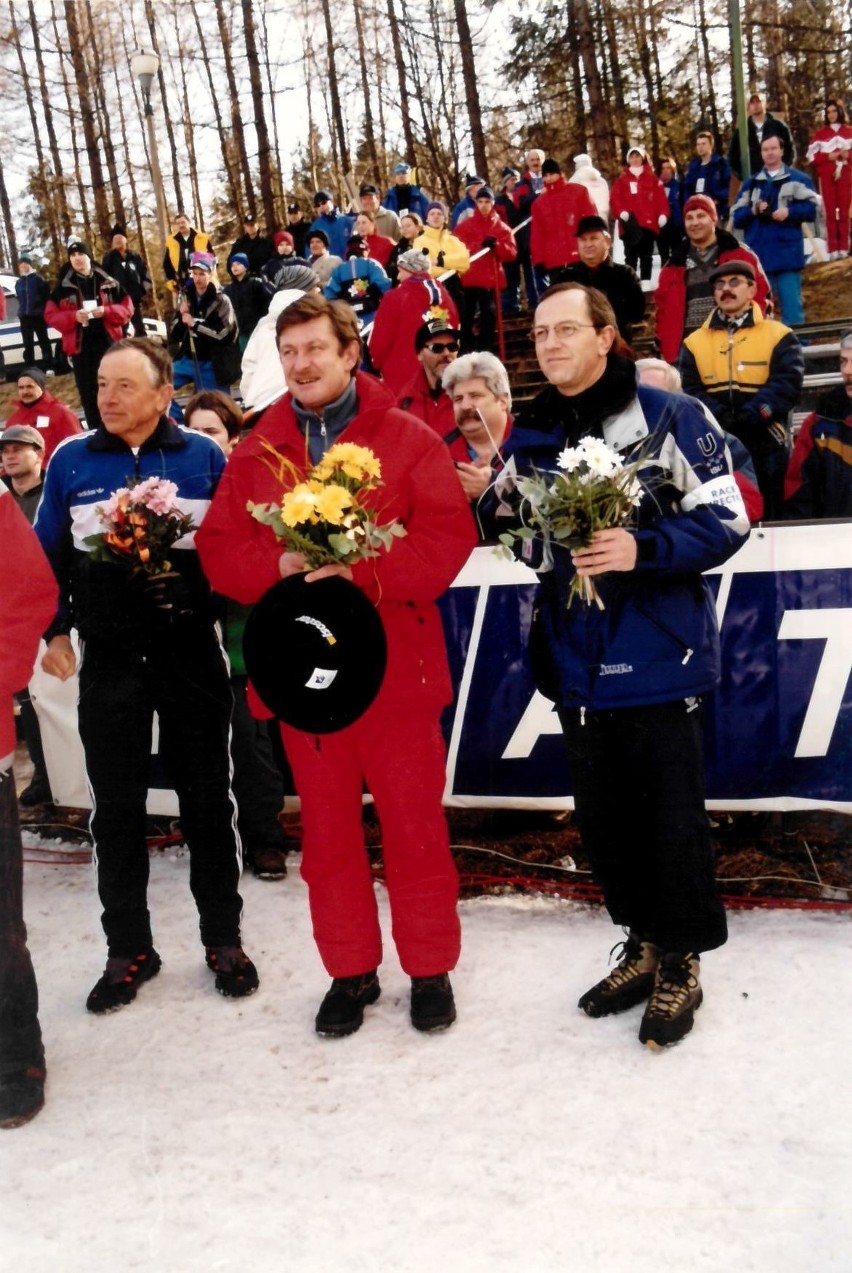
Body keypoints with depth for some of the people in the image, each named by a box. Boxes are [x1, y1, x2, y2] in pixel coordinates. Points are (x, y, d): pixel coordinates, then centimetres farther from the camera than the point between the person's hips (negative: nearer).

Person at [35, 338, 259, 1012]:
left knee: (207, 798, 7)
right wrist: (53, 629, 1)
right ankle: (128, 948, 22)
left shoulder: (203, 456, 0)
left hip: (190, 649, -1)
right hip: (108, 655, 1)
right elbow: (49, 554, 9)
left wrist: (193, 577, -15)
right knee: (116, 806, 7)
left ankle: (224, 939, 22)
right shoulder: (70, 460, 4)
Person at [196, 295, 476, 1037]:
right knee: (327, 828, 12)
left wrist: (361, 570, -22)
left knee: (414, 823, 6)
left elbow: (449, 535, -10)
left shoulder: (408, 438, -1)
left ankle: (430, 969, 24)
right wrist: (278, 567, -15)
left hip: (395, 664, -3)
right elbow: (218, 548, 4)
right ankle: (351, 971, 29)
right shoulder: (255, 452, 9)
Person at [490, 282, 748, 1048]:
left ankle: (680, 966, 23)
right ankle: (645, 944, 34)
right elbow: (513, 533, 20)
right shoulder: (528, 439, 11)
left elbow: (726, 520, -10)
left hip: (659, 660, -5)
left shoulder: (670, 418, -6)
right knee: (602, 819, 14)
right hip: (576, 663, 5)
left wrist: (643, 549, -23)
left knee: (672, 819, 4)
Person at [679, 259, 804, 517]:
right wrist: (720, 418, -18)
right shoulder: (694, 343, 11)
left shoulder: (779, 336, 5)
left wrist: (748, 418, -21)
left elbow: (786, 385, -8)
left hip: (765, 447, -1)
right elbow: (690, 391, 0)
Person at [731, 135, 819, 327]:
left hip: (787, 255, -3)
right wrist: (753, 210, -9)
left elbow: (813, 208, -1)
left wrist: (789, 211, -15)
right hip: (758, 256, 3)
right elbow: (736, 219, 10)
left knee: (792, 307, -3)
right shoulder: (750, 183, 16)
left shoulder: (798, 179, 8)